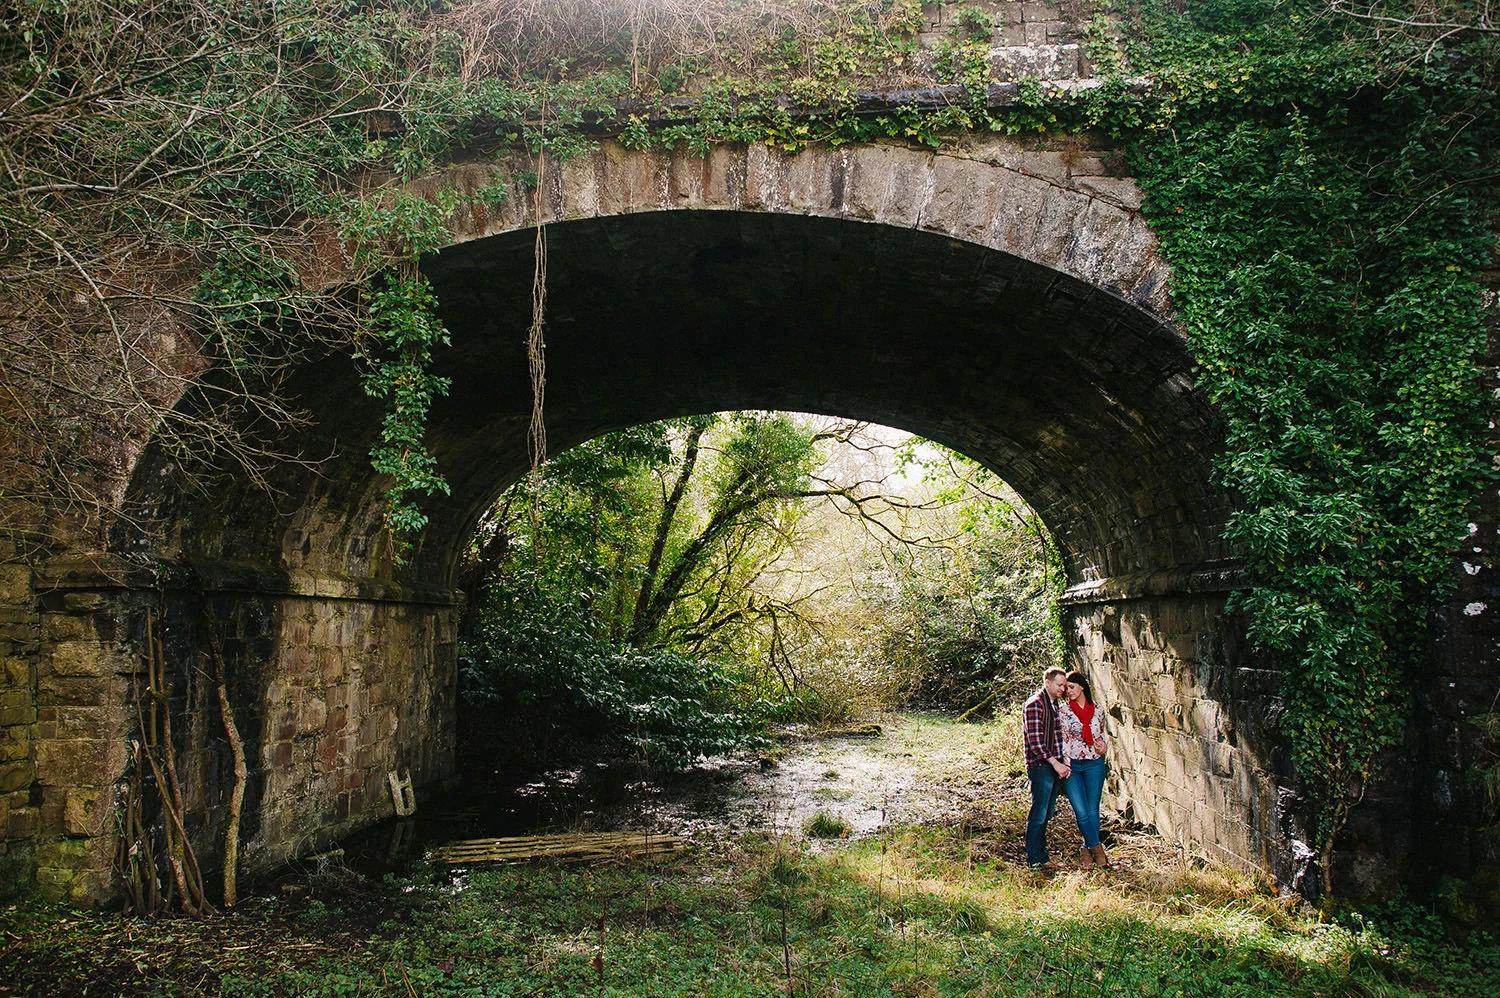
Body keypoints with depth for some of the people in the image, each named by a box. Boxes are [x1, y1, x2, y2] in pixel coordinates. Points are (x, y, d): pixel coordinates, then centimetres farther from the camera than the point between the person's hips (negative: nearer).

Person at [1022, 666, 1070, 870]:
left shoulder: (1055, 704, 15)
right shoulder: (1034, 705, -13)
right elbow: (1036, 742, -18)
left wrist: (1064, 761, 8)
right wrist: (1056, 763, -17)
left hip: (1054, 765, 9)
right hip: (1040, 766, -8)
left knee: (1047, 813, 14)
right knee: (1038, 814, -4)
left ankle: (1041, 855, 23)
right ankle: (1034, 860, 3)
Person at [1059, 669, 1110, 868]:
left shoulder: (1097, 710, 6)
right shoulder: (1063, 711, -1)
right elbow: (1061, 739, -4)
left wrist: (1104, 746, -1)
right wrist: (1065, 762, -13)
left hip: (1094, 764, 2)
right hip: (1072, 766, -2)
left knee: (1093, 810, 3)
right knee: (1081, 812, -8)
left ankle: (1088, 849, 15)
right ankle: (1097, 847, 6)